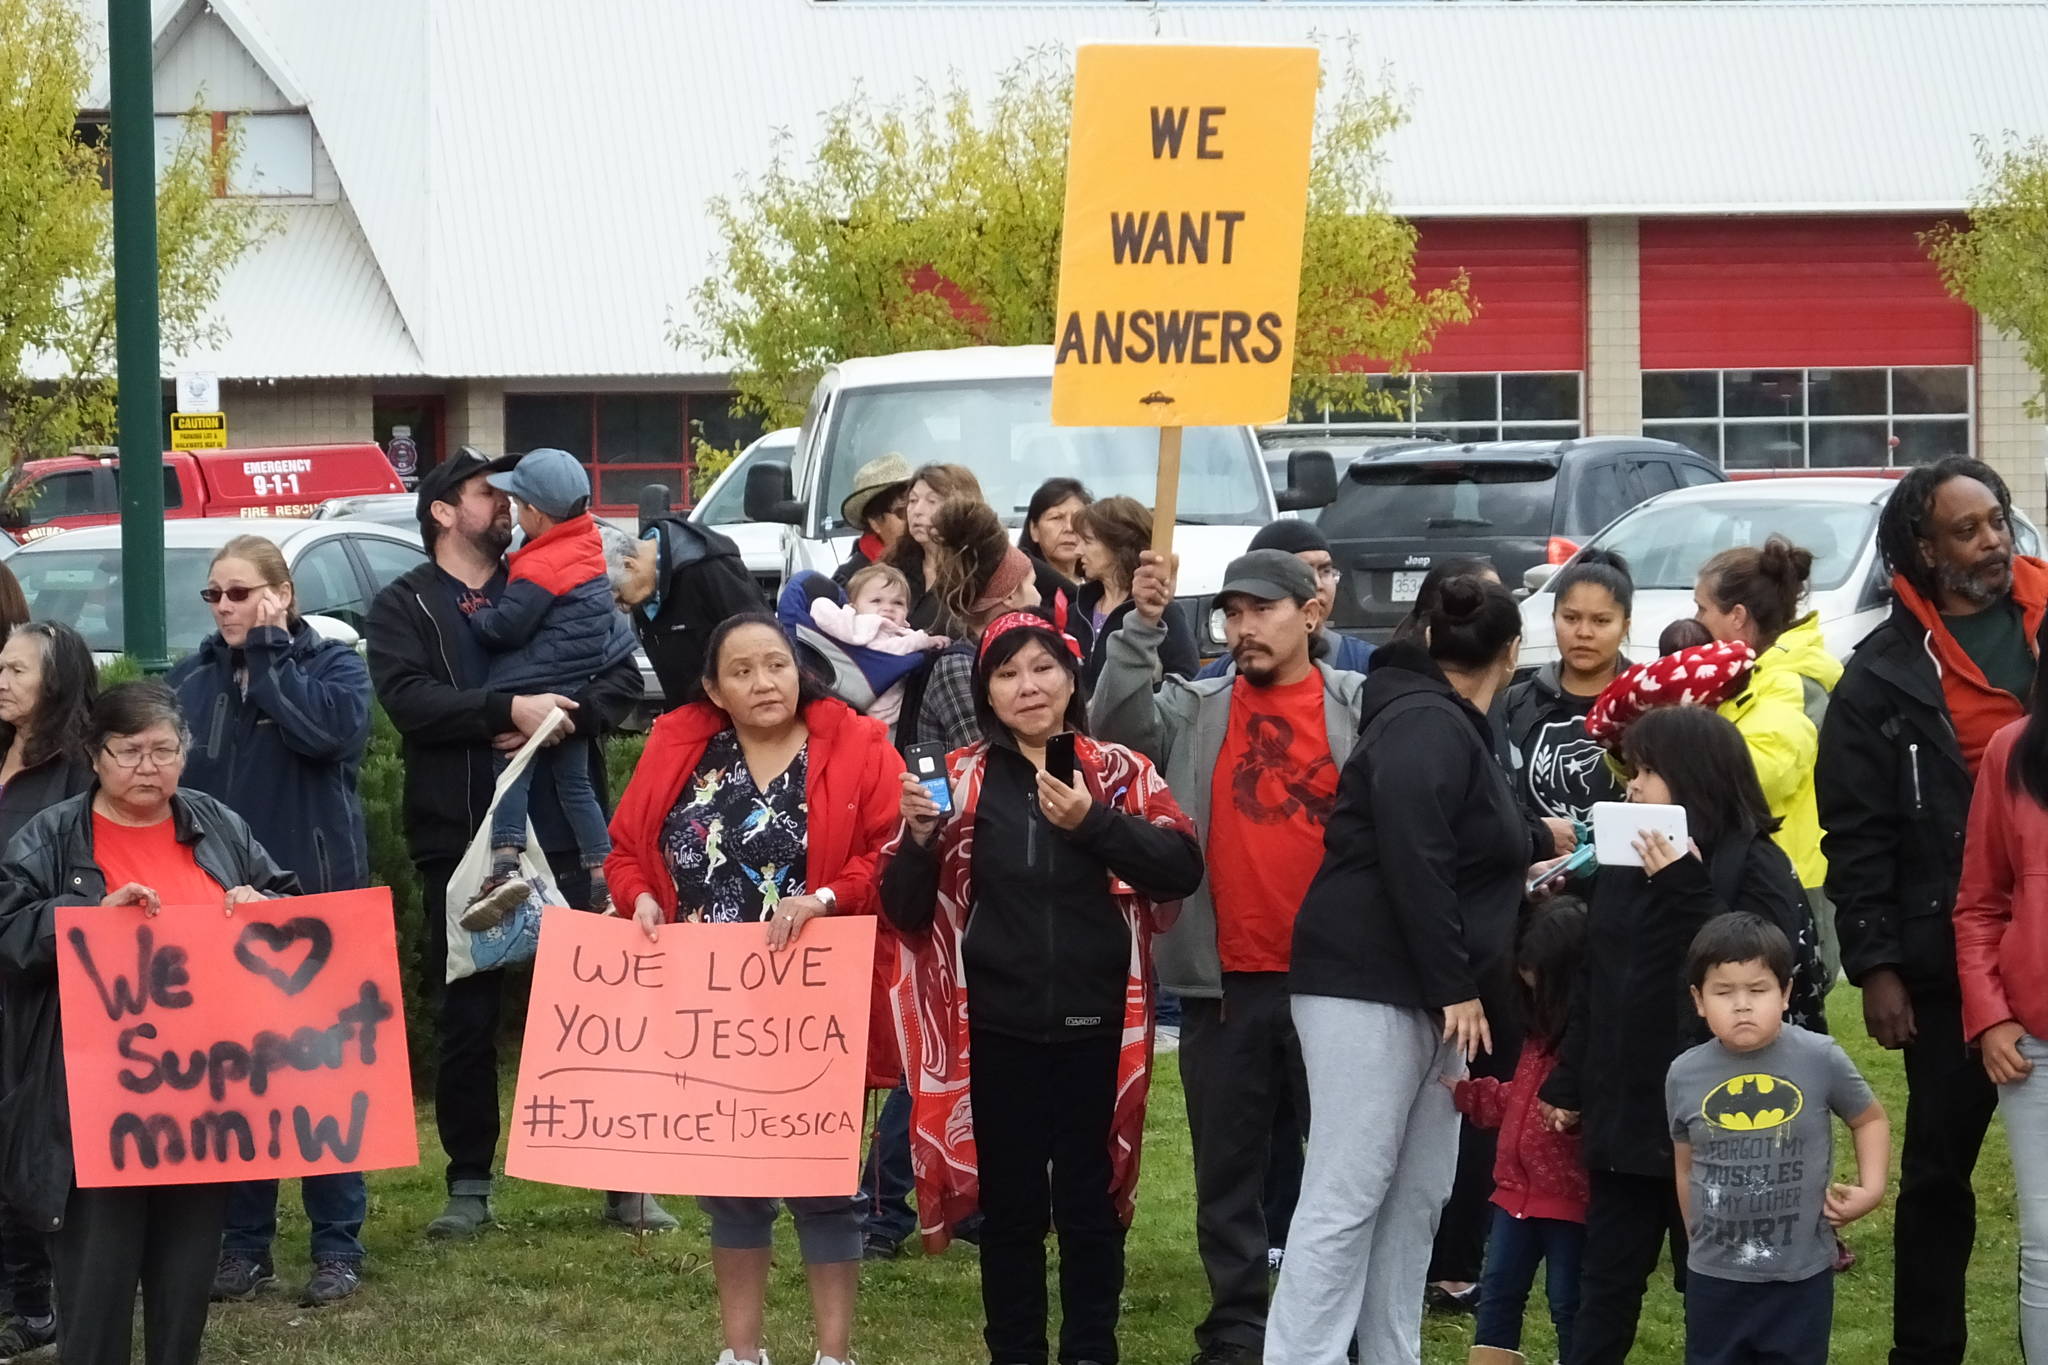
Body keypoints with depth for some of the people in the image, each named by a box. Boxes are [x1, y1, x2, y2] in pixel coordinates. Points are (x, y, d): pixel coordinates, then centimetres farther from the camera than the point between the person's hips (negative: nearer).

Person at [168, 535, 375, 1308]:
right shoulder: (189, 680, 8)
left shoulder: (332, 664, 0)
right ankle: (245, 1245, 14)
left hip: (316, 897, -3)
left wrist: (268, 649, -13)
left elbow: (329, 729, -21)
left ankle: (338, 1248, 7)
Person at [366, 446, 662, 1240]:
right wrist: (510, 710, -21)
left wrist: (565, 715, -15)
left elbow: (623, 678, 3)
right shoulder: (404, 607, 5)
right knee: (465, 1017, 5)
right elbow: (407, 699, -13)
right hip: (459, 840, -1)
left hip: (561, 833, 1)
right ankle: (470, 1185, 14)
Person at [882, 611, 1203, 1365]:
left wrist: (1094, 822, -21)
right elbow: (906, 911, 4)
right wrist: (919, 839, -15)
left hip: (1095, 1023, 0)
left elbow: (1182, 869, -10)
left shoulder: (1121, 773, 3)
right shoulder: (961, 778, 5)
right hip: (999, 1028, 1)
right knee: (1011, 1204, 5)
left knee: (1090, 1201, 6)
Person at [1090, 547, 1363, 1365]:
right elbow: (1117, 727, -8)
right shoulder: (1194, 710, 8)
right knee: (1228, 1166, 9)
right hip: (1224, 978, 2)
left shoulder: (1362, 707, 1)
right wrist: (1142, 628, -17)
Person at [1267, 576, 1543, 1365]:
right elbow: (1413, 862, -22)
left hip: (1422, 994, 10)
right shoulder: (1426, 727, -13)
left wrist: (1530, 853, 48)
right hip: (1368, 988, -10)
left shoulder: (1452, 728, 18)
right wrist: (1454, 988, -20)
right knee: (1345, 1199, -12)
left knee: (1415, 1200, 9)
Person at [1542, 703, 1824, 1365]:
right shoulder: (1627, 859, 10)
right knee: (1606, 1284, 10)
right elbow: (1592, 983, 15)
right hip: (1624, 1111, 6)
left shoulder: (1755, 866, -9)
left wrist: (1686, 892, -24)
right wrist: (1568, 1084, 16)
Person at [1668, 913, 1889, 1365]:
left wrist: (1872, 1188, -6)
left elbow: (1869, 1119, 7)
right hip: (1714, 1277, 2)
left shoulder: (1820, 1060, -12)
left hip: (1801, 1275, -2)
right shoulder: (1684, 1075, -4)